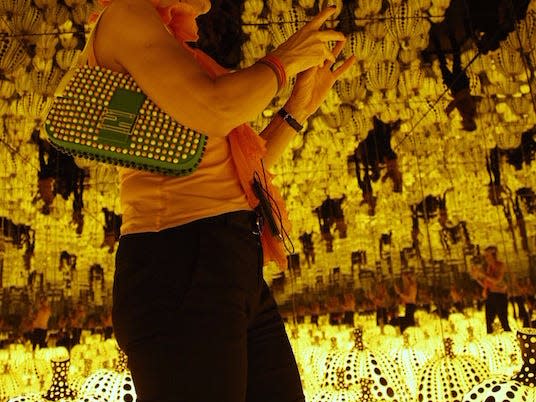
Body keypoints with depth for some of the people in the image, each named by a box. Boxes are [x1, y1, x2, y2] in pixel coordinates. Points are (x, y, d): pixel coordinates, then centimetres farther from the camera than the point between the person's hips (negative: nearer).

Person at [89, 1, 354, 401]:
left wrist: (301, 105, 20)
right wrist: (283, 60, 1)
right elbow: (213, 111, -17)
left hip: (238, 268, 9)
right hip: (178, 264, -9)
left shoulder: (176, 48, 26)